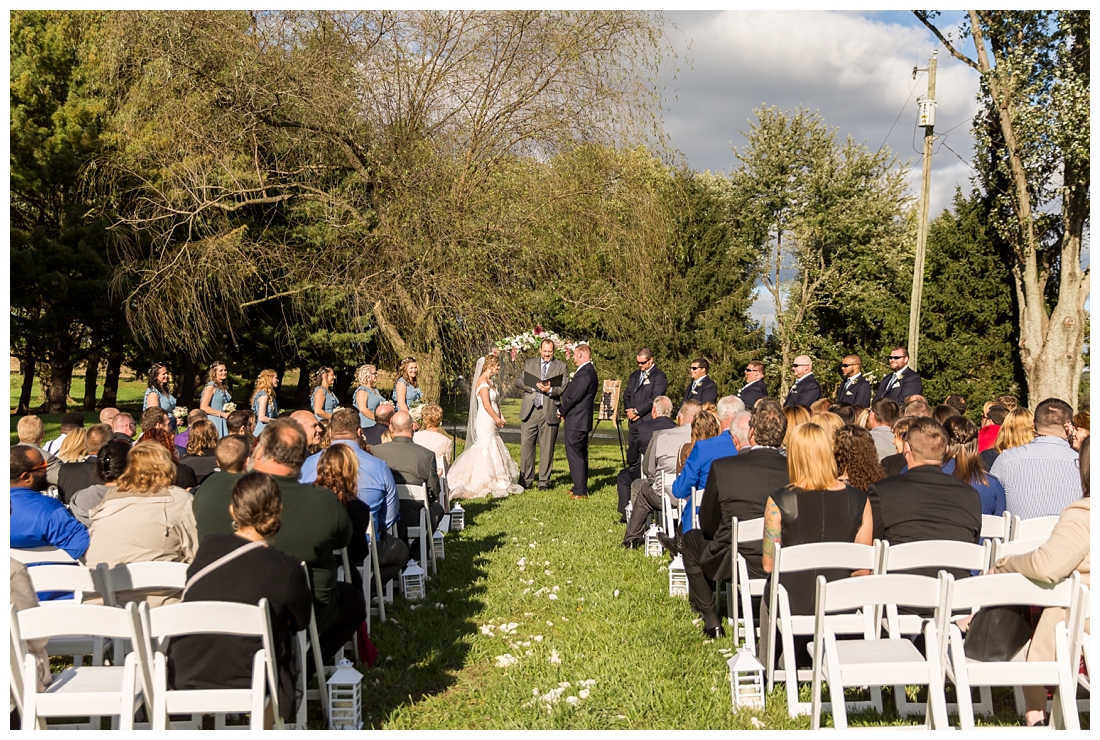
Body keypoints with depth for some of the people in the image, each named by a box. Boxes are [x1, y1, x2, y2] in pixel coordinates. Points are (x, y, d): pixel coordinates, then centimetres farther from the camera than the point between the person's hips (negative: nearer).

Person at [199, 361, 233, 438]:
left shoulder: (224, 387, 15)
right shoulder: (211, 386, -9)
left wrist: (230, 408, 8)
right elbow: (203, 407, -16)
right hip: (213, 422, -8)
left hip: (222, 422, 8)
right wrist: (222, 414, -14)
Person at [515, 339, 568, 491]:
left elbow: (566, 388, -1)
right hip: (530, 411, 2)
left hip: (549, 412, -2)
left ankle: (544, 481, 12)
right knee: (526, 446, 2)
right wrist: (534, 387, -9)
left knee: (547, 449, 3)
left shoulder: (561, 367, 8)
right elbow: (518, 381, 6)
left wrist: (551, 390, -17)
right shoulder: (529, 363, 14)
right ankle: (526, 480, 11)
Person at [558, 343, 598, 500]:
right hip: (581, 420, 11)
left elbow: (574, 397, -21)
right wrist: (564, 411, 4)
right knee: (580, 454, 16)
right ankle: (580, 488, 24)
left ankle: (580, 491, -6)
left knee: (574, 454, -8)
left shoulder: (584, 374, -19)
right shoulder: (588, 371, 15)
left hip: (576, 421, -11)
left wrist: (561, 411, -5)